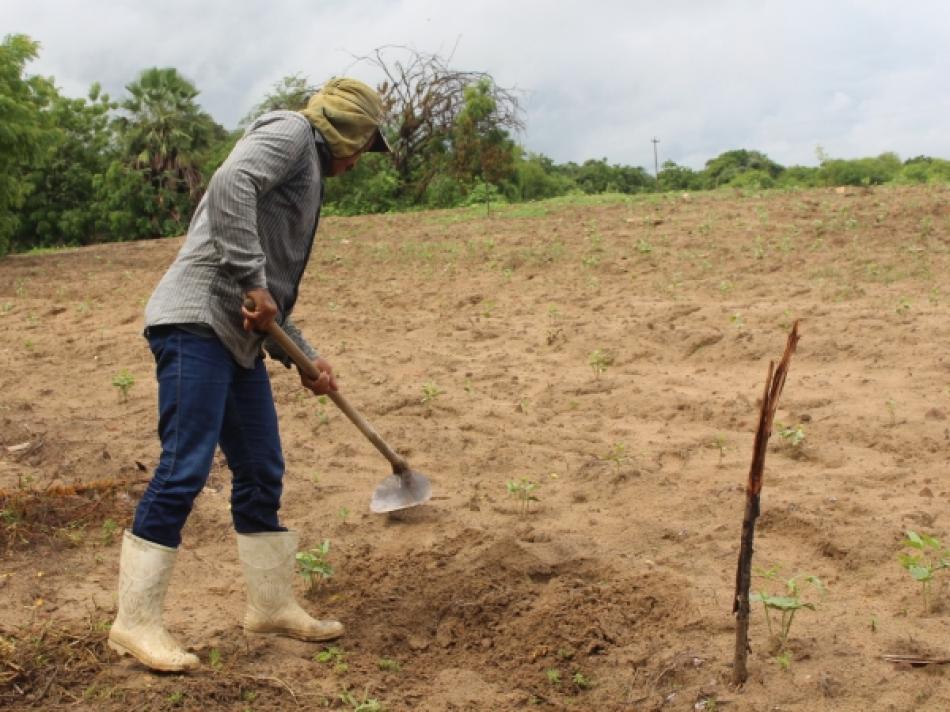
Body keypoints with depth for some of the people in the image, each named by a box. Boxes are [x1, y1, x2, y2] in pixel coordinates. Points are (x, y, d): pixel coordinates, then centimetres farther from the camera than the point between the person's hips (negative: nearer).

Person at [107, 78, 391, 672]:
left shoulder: (308, 175, 26)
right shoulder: (291, 131, -1)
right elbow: (230, 186, -23)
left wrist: (306, 358, 20)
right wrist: (253, 281, -23)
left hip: (238, 336, 10)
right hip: (197, 322, -10)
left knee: (262, 473, 11)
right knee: (184, 468, -10)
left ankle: (272, 606, 22)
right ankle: (136, 622, -2)